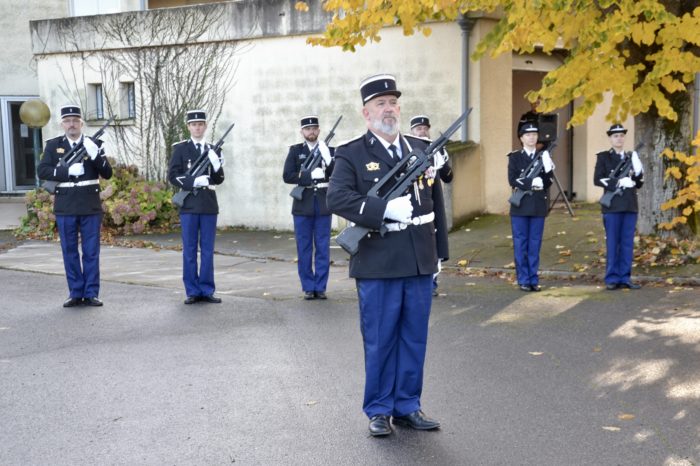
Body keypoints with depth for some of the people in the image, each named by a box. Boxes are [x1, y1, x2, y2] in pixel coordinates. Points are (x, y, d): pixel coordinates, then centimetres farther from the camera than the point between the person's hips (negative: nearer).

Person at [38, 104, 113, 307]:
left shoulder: (94, 144, 4)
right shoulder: (53, 145, 5)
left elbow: (107, 174, -1)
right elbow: (42, 171, -4)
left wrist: (95, 154, -17)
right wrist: (68, 171, -17)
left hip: (90, 207, 0)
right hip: (65, 208, 1)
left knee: (91, 252, 2)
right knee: (69, 252, 6)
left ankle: (91, 293, 8)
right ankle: (75, 293, 13)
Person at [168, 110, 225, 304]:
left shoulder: (213, 150, 11)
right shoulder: (180, 148, 3)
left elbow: (219, 179, 10)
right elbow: (172, 175, -4)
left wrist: (217, 166, -10)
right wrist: (194, 181, -17)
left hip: (209, 204, 3)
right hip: (189, 204, -2)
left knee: (207, 250, 5)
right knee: (189, 250, 2)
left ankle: (207, 290, 10)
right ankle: (192, 291, 8)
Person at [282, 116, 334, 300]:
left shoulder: (329, 150, 6)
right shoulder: (295, 151, 4)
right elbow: (287, 176, -7)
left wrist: (327, 158, -20)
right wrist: (310, 176, -17)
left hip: (323, 205, 1)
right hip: (303, 205, 0)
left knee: (323, 248, 3)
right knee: (304, 249, 5)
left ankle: (321, 287, 11)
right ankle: (308, 287, 13)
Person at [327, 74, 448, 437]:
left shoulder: (422, 149, 12)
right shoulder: (351, 154, -3)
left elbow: (436, 202, 16)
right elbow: (336, 198, -18)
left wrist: (440, 252, 13)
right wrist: (385, 209, -26)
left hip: (419, 263, 4)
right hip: (378, 266, -4)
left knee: (414, 338, 11)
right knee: (379, 340, 5)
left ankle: (407, 406, 23)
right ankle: (379, 410, 18)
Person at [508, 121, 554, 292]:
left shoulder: (543, 156, 9)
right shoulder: (514, 157, 1)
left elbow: (547, 183, 3)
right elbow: (513, 180, -9)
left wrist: (548, 170, -16)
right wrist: (532, 183, -19)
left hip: (538, 207, 2)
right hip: (520, 207, -2)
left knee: (535, 245, 7)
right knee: (521, 244, 3)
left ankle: (533, 279, 13)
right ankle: (523, 280, 9)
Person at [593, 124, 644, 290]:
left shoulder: (631, 157, 15)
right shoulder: (603, 157, 2)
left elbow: (639, 184, 15)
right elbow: (598, 179, -8)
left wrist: (638, 172, -6)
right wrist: (618, 182, -17)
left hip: (630, 206, 4)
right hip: (612, 206, -4)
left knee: (627, 244, 6)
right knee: (613, 244, 0)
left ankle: (624, 278, 11)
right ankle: (612, 278, 6)